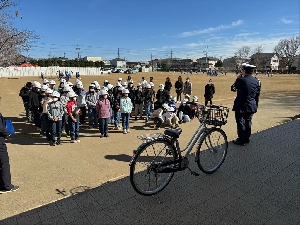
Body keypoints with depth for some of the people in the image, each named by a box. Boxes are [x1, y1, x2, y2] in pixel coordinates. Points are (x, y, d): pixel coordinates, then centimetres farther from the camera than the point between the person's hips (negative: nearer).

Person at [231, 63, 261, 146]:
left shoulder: (241, 80, -17)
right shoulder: (256, 81, 2)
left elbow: (233, 88, -1)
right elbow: (257, 95, 9)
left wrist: (237, 79, 3)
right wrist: (255, 105, 18)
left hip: (241, 106, -6)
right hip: (251, 106, 6)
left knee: (240, 123, 3)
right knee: (248, 122, 17)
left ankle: (241, 140, 8)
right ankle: (247, 138, 28)